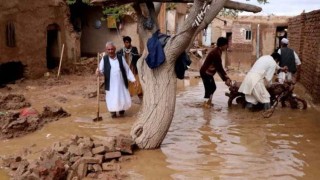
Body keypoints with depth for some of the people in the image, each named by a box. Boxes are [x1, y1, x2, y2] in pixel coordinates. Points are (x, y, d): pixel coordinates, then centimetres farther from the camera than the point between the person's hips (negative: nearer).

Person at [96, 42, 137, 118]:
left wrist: (133, 79, 1)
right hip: (111, 84, -1)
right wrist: (98, 72, -26)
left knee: (123, 98, 9)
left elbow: (127, 70, 3)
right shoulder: (104, 59, -2)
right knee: (112, 99, 3)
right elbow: (101, 70, -1)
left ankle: (121, 110, 35)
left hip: (121, 83, 1)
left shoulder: (120, 58, -1)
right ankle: (113, 112, 25)